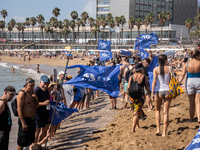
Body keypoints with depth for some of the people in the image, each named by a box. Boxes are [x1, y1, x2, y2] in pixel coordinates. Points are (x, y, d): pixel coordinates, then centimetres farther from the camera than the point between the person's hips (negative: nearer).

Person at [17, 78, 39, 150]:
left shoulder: (32, 92, 9)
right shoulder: (22, 94, -16)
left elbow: (37, 106, 13)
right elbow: (19, 109, -19)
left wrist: (35, 98, -8)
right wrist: (23, 123, -21)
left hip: (32, 119, 8)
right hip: (25, 119, -8)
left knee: (31, 140, 17)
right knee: (21, 142, -1)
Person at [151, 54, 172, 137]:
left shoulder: (156, 69, -3)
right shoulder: (169, 68, 0)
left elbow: (154, 81, -11)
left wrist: (152, 93, -12)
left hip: (159, 92, 0)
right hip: (167, 91, 0)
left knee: (157, 110, 20)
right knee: (166, 112, 5)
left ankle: (158, 129, 9)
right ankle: (164, 132, 3)